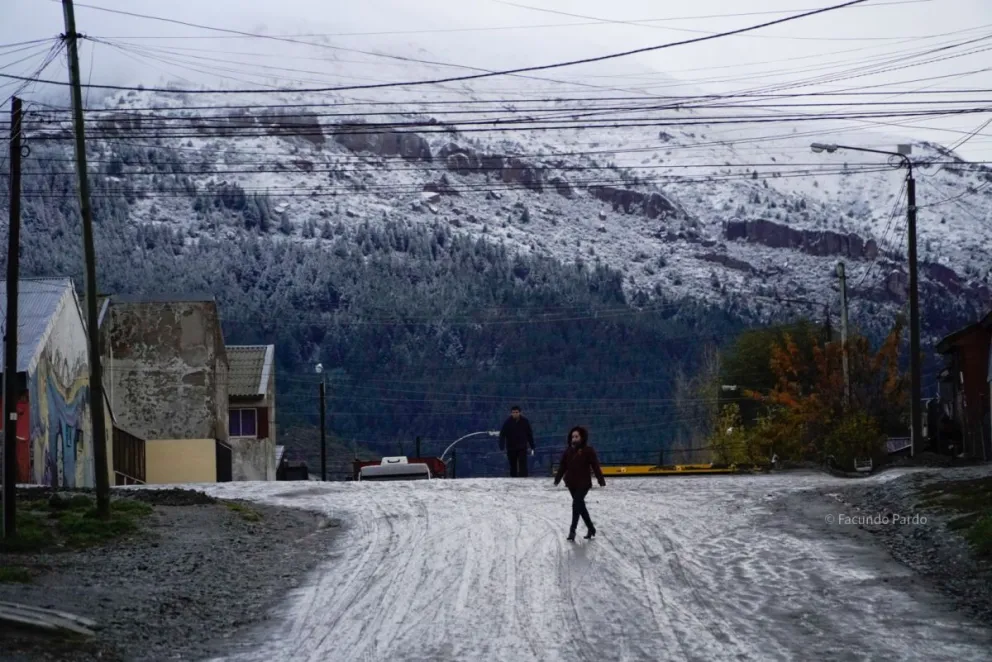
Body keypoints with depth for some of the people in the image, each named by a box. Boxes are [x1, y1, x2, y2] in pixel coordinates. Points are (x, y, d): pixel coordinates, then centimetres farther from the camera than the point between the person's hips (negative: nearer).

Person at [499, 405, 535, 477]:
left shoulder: (524, 421, -2)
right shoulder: (508, 422, -6)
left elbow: (529, 434, 6)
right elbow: (502, 435, -6)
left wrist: (532, 447, 6)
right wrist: (502, 448, -15)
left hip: (522, 448, 0)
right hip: (511, 449, 0)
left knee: (523, 465, -12)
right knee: (513, 466, 8)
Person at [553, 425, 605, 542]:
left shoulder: (588, 450, -9)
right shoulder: (568, 451, 6)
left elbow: (595, 466, -10)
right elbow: (562, 466, 8)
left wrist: (601, 481, -13)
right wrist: (557, 479, 1)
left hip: (584, 483, -6)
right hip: (572, 484, 6)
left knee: (577, 504, -14)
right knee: (580, 506, 13)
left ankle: (572, 531, -13)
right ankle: (591, 529, 27)